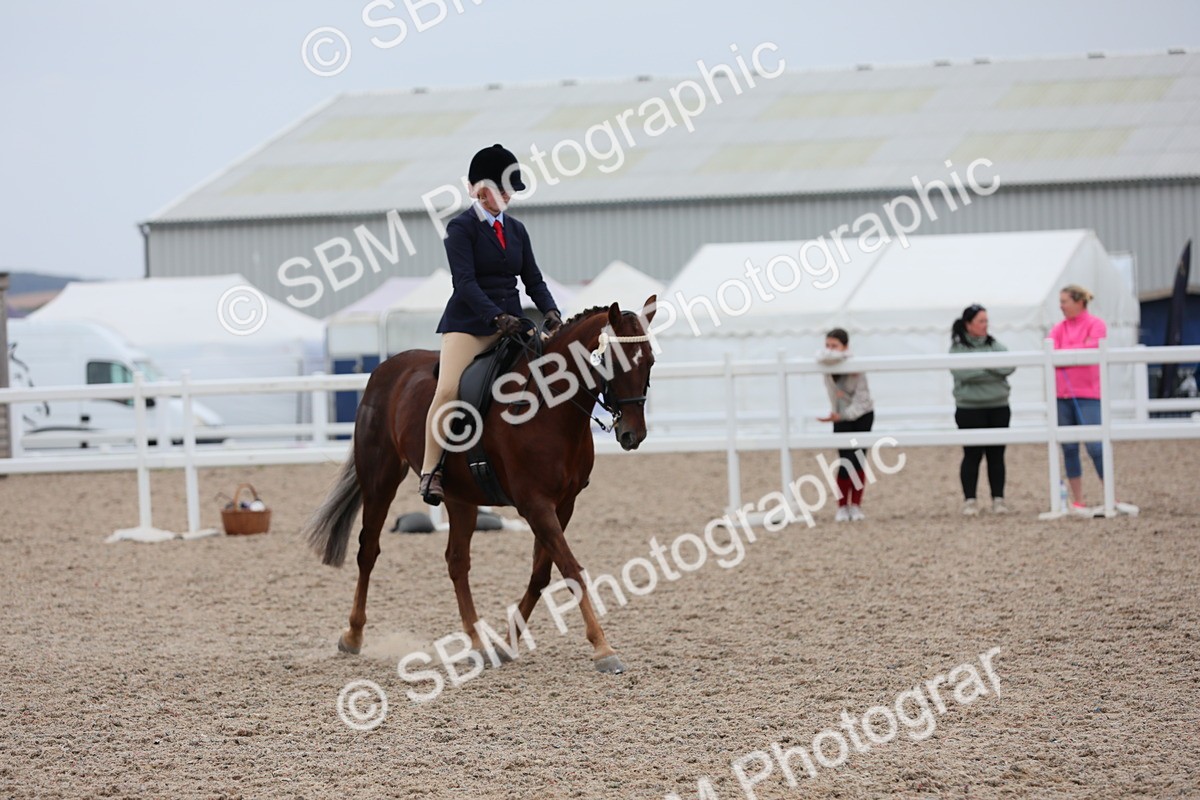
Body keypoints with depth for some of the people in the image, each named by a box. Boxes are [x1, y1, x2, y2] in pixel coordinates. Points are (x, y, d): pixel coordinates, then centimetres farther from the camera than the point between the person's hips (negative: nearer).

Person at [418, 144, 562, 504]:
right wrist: (497, 317, -28)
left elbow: (533, 280, 12)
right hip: (468, 323, -6)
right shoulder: (461, 228, -5)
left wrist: (550, 312, -8)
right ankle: (430, 470, -15)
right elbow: (465, 281, -16)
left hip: (510, 323, 6)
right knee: (448, 391, -22)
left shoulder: (516, 229, 14)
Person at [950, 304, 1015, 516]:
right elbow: (962, 372, -18)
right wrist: (993, 370, -9)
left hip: (998, 408, 4)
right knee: (972, 455, -1)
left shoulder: (995, 345, 8)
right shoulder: (958, 348, -3)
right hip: (970, 409, -4)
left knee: (996, 455, 7)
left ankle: (998, 499, 13)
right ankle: (970, 500, 6)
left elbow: (1009, 366, -6)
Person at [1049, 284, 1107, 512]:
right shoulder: (1059, 328, 13)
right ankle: (1077, 502, 11)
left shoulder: (1095, 325, -1)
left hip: (1087, 394, -5)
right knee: (1069, 448, 5)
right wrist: (1077, 350, -16)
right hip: (1061, 395, 5)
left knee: (1095, 446, -10)